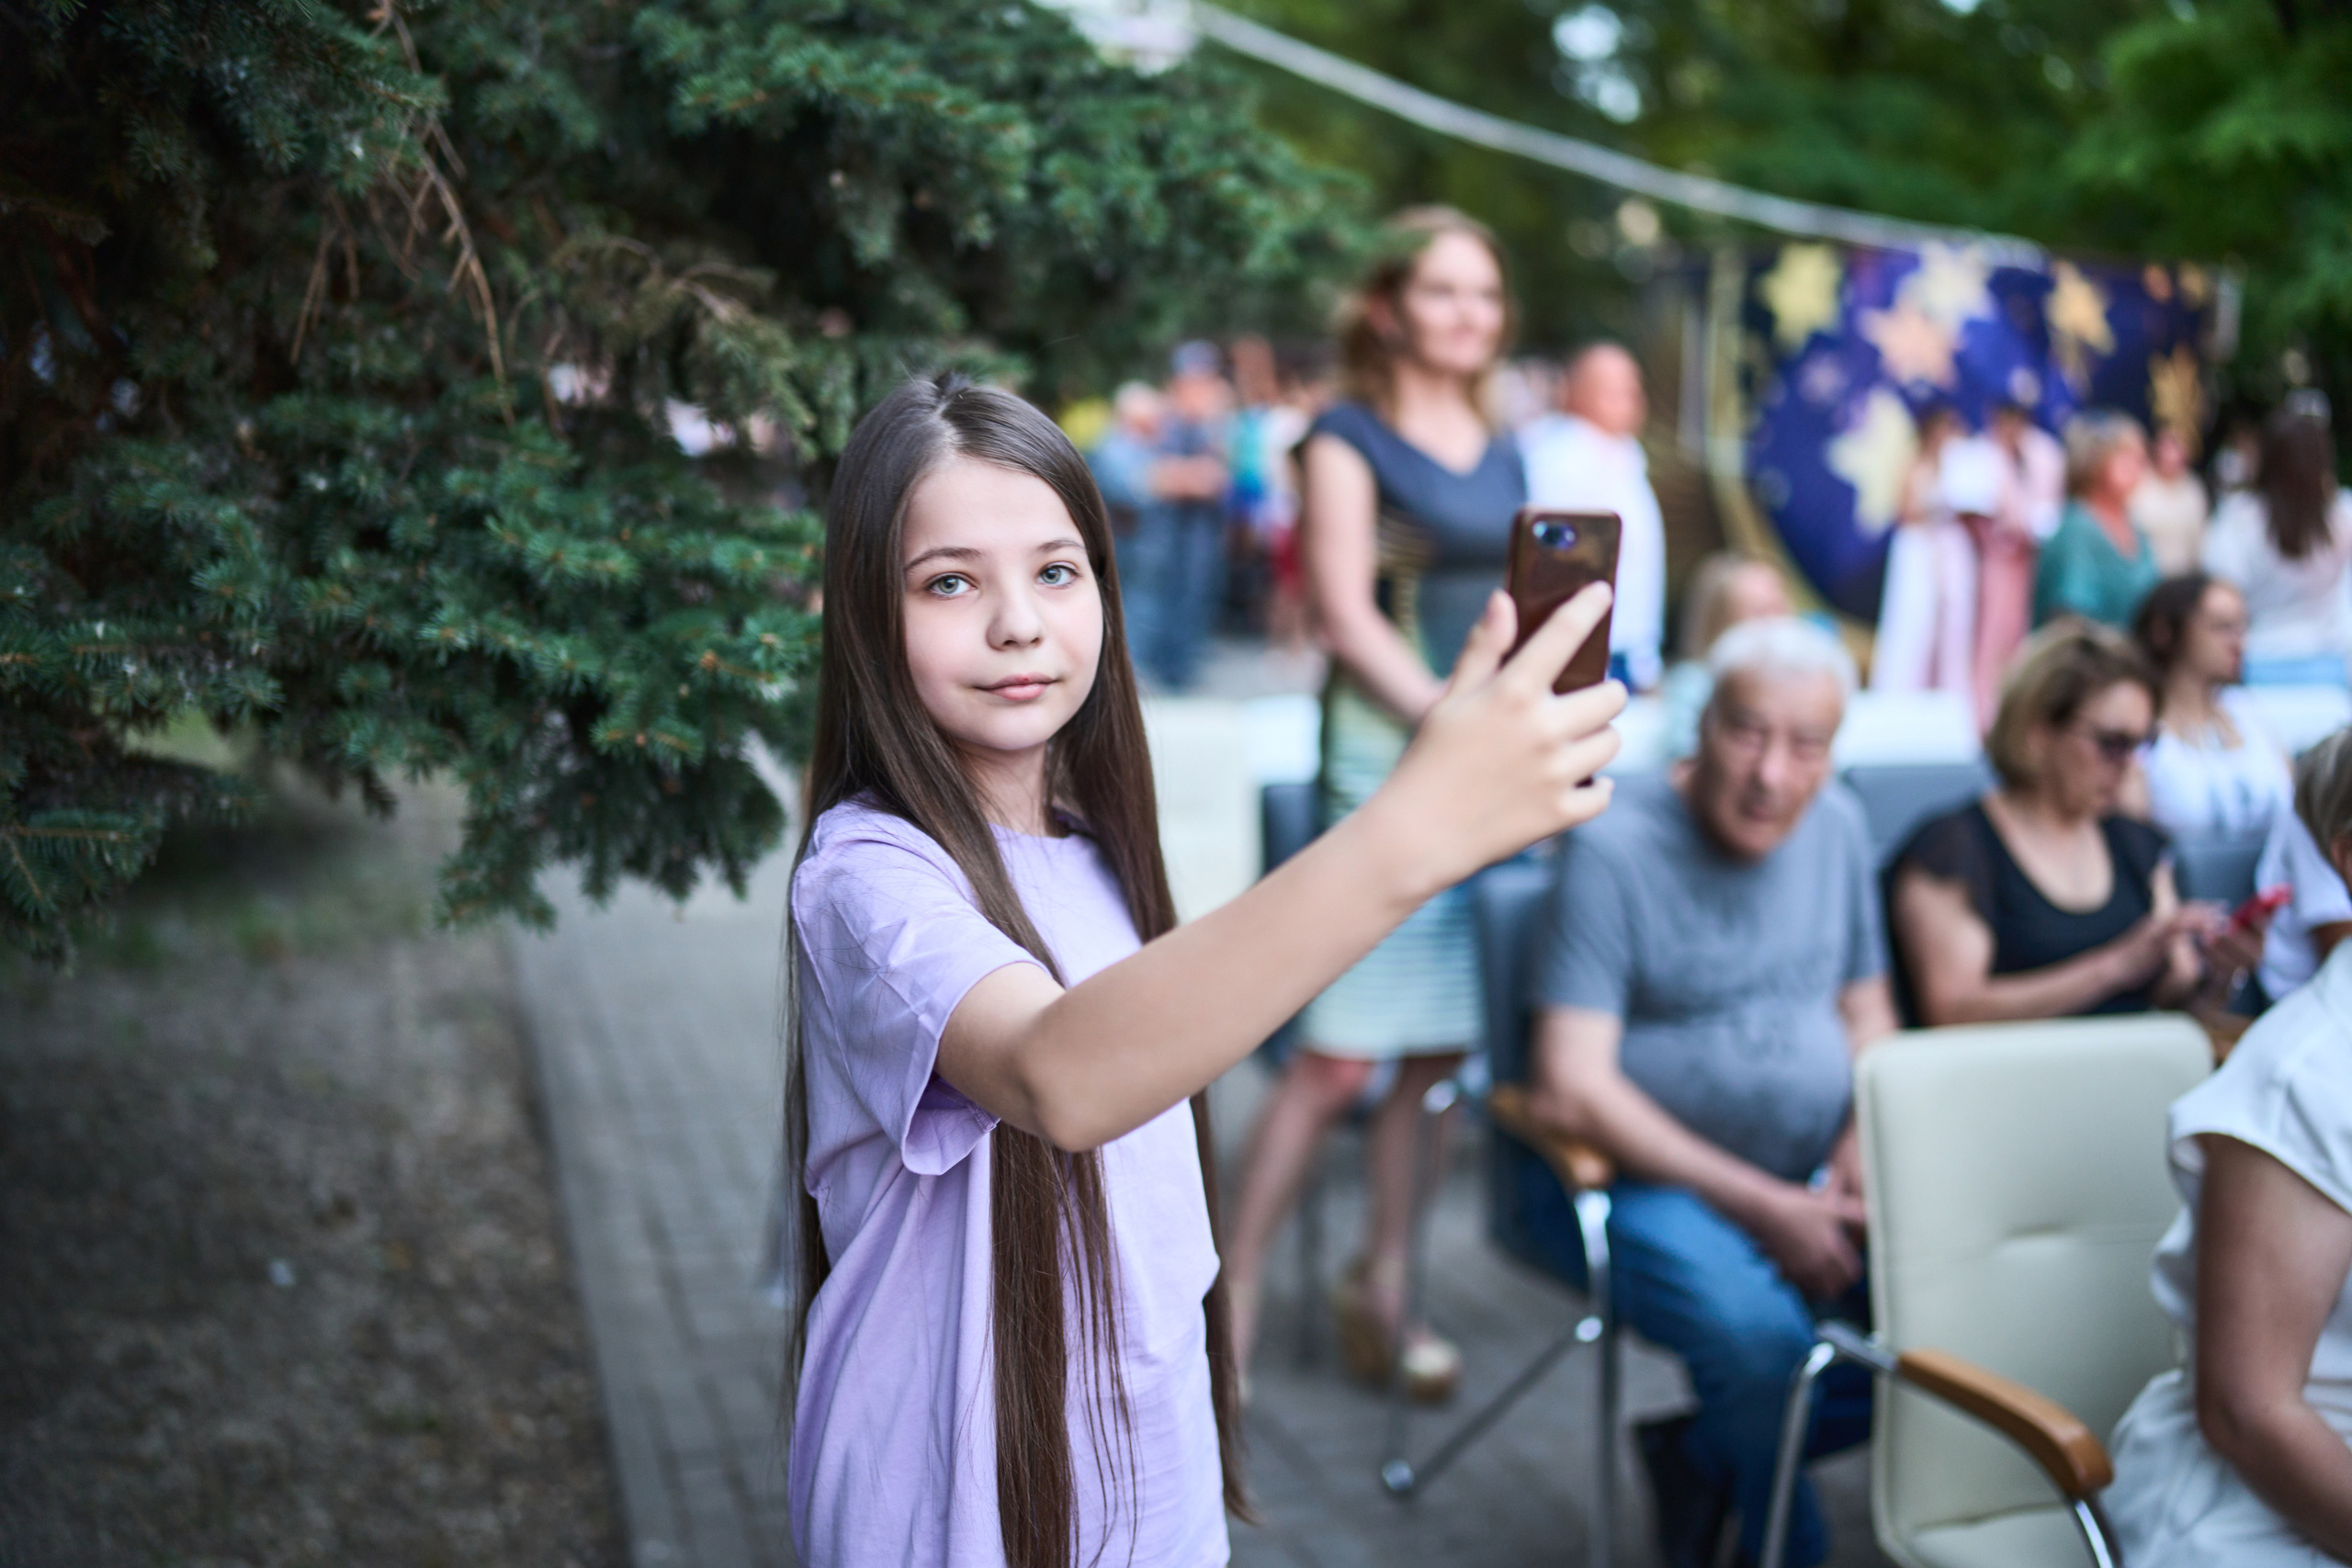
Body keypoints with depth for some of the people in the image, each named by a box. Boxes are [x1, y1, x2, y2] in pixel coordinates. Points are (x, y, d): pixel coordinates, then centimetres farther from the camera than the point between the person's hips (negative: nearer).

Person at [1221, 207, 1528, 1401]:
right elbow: (1347, 615, -11)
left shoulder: (1502, 455, 18)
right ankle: (1232, 1293, 6)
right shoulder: (1348, 439, -2)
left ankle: (1381, 1281, 22)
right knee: (1340, 1054, -7)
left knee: (1442, 1047, 8)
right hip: (1389, 760, -6)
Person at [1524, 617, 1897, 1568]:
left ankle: (1704, 1459, 4)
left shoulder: (1838, 827, 8)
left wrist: (1865, 1149, -2)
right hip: (1647, 1181, -6)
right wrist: (1761, 1206, -17)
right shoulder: (1615, 848, -14)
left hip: (1814, 1178, 7)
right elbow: (1571, 1090, -18)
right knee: (1761, 1338, -33)